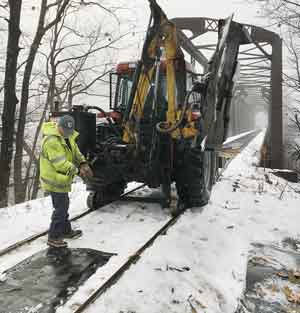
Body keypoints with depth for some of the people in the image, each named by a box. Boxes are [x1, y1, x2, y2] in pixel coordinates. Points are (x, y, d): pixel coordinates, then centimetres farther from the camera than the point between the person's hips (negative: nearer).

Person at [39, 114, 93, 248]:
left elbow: (75, 151, 9)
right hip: (55, 180, -10)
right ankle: (53, 238, 9)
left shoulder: (68, 136, 6)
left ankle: (66, 230, 38)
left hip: (61, 178, 10)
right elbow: (60, 164, -28)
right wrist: (77, 171, -22)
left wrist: (83, 163, -8)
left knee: (64, 205, 21)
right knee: (61, 208, -3)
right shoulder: (52, 141, -25)